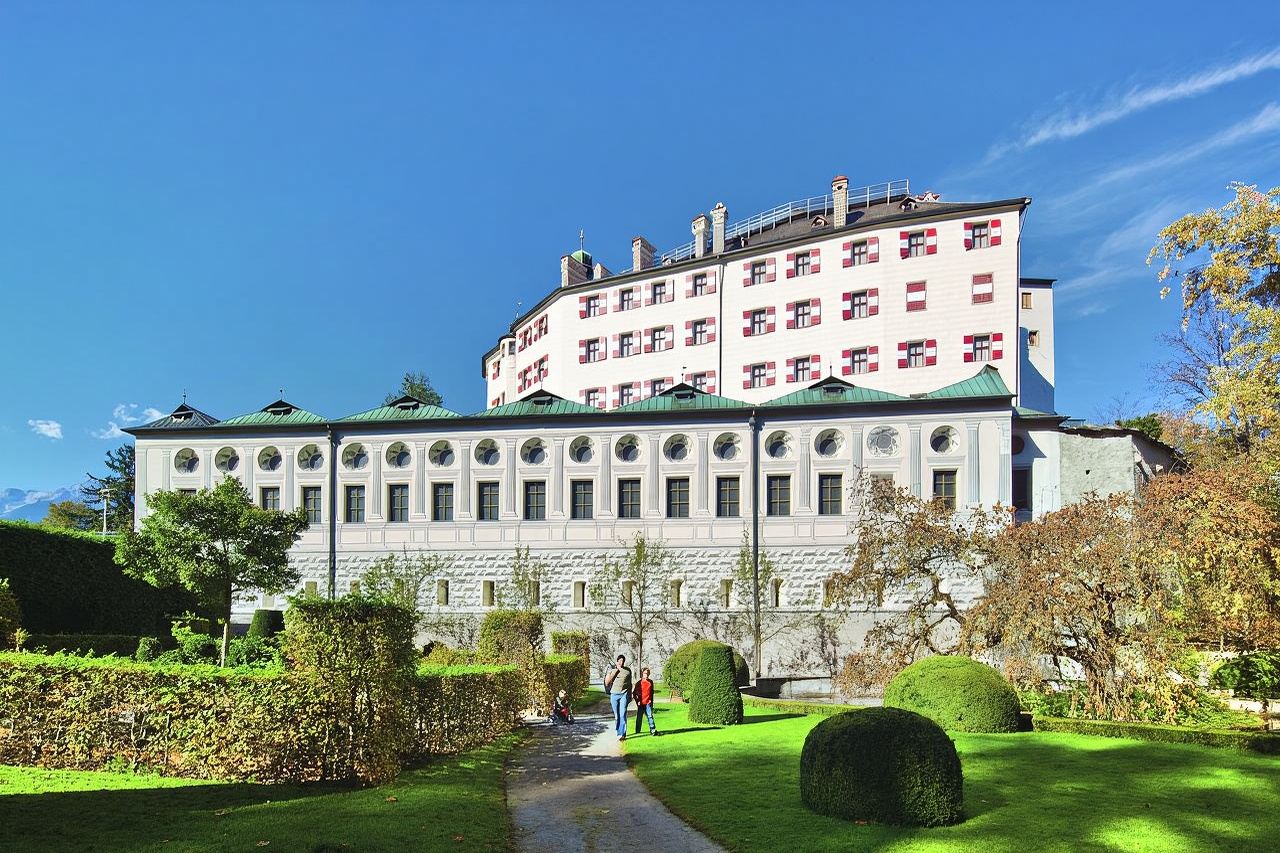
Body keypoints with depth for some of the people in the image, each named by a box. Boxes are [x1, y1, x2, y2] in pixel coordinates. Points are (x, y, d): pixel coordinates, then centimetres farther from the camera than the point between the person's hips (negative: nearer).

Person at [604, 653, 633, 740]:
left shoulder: (628, 670, 8)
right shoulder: (611, 669, 5)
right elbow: (606, 682, -3)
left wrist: (630, 695, 15)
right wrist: (616, 671, -8)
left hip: (624, 694, -1)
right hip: (614, 694, 1)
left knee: (623, 714, -13)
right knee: (616, 715, 6)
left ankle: (622, 734, -16)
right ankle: (618, 732, 20)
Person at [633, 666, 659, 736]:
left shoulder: (651, 682, 5)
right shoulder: (639, 683, -3)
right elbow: (634, 693, 3)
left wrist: (651, 700, 13)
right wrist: (637, 701, -3)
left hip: (648, 703, 1)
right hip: (640, 703, -1)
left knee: (650, 716, -6)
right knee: (639, 717, 6)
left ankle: (653, 730, -7)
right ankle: (637, 731, 17)